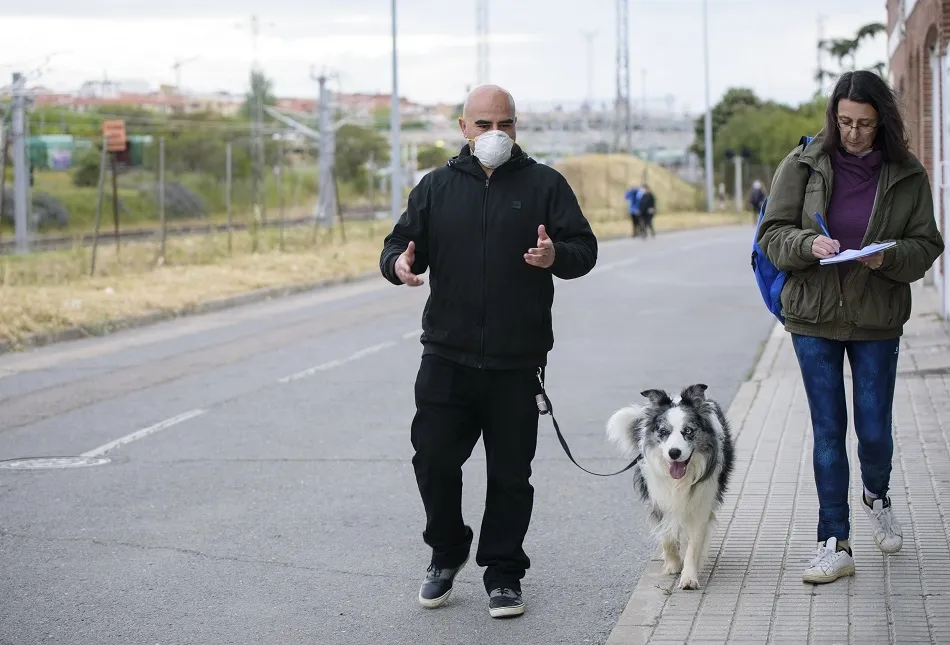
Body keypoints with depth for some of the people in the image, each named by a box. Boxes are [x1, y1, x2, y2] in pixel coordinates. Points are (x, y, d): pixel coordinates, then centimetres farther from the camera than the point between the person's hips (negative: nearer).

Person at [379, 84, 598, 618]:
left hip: (517, 362, -1)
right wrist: (399, 262, -14)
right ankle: (447, 553, 21)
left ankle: (503, 574, 16)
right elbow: (401, 243, 11)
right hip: (447, 357, 2)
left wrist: (555, 256, -22)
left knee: (510, 474, 4)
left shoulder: (544, 184, 4)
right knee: (433, 458, -2)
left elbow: (584, 249, 1)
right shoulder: (437, 187, 10)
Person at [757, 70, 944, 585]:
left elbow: (927, 246, 1)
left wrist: (889, 257, -19)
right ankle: (834, 544, 7)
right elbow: (772, 233, -1)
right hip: (814, 316, 0)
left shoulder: (907, 176, -2)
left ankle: (876, 496, 39)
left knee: (874, 431, 5)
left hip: (877, 320, 0)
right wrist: (809, 244, -21)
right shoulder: (804, 166, -3)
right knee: (828, 431, 2)